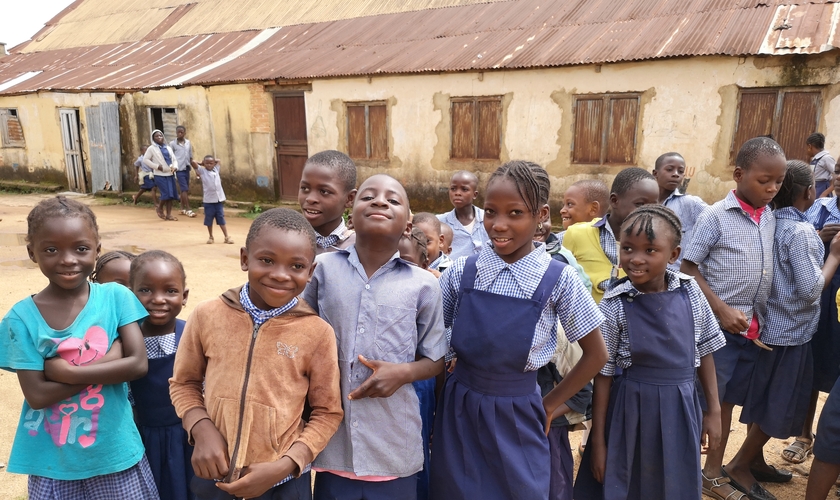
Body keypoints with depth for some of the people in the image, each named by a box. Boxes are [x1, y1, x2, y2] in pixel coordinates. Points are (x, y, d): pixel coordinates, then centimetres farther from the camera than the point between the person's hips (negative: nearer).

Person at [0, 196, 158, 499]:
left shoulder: (115, 297, -8)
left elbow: (138, 364, -13)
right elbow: (37, 395, -12)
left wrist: (68, 372, -18)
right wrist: (107, 364, -18)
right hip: (52, 460, 0)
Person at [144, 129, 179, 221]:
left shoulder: (168, 148, 16)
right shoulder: (152, 148, 1)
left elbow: (174, 159, 17)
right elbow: (145, 160, -5)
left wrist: (175, 166, -4)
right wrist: (157, 166, -13)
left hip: (170, 174, 5)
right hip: (160, 175, -5)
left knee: (171, 194, 1)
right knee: (166, 193, -14)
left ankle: (169, 214, 8)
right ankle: (160, 208, 13)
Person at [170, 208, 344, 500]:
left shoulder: (317, 333, -12)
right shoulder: (208, 315, -8)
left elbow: (327, 413, -5)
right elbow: (184, 383, 6)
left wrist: (284, 466, -14)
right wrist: (202, 430, -10)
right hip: (213, 475, 2)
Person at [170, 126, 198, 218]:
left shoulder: (188, 143, 10)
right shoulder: (172, 144, -2)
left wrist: (196, 168, 11)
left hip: (186, 168, 5)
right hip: (179, 169, -5)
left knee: (183, 189, 12)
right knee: (184, 189, -9)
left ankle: (183, 209, 20)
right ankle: (188, 209, -8)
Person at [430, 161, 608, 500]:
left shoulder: (558, 280, -11)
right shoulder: (461, 272, -7)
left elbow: (596, 354, -1)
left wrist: (550, 404, 1)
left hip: (517, 421, -1)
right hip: (457, 415, 2)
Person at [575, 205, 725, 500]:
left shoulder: (690, 292, -6)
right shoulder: (614, 305, -14)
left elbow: (705, 352, 6)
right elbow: (603, 374, -9)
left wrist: (714, 410, 9)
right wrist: (598, 440, -5)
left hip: (682, 408, 3)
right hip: (633, 409, -3)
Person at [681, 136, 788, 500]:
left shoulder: (771, 218, 6)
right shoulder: (715, 216, -11)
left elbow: (770, 271, 15)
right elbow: (687, 269, -12)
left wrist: (760, 316, 4)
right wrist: (722, 311, -17)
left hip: (754, 327, 6)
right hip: (717, 326, -6)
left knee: (728, 399, 16)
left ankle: (714, 470, 31)